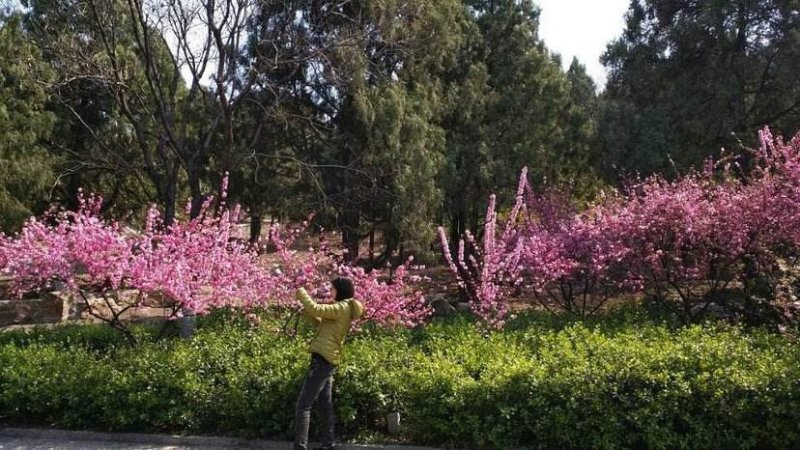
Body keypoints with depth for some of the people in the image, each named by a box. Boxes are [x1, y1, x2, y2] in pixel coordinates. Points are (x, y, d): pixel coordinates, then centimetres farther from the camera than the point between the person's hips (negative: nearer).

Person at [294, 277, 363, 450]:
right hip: (327, 359, 10)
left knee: (303, 405, -10)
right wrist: (308, 312, 8)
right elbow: (323, 324, 23)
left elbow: (315, 309, -22)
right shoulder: (345, 309, 17)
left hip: (323, 359, -10)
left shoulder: (342, 307, -13)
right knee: (326, 404, 14)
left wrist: (301, 293, -7)